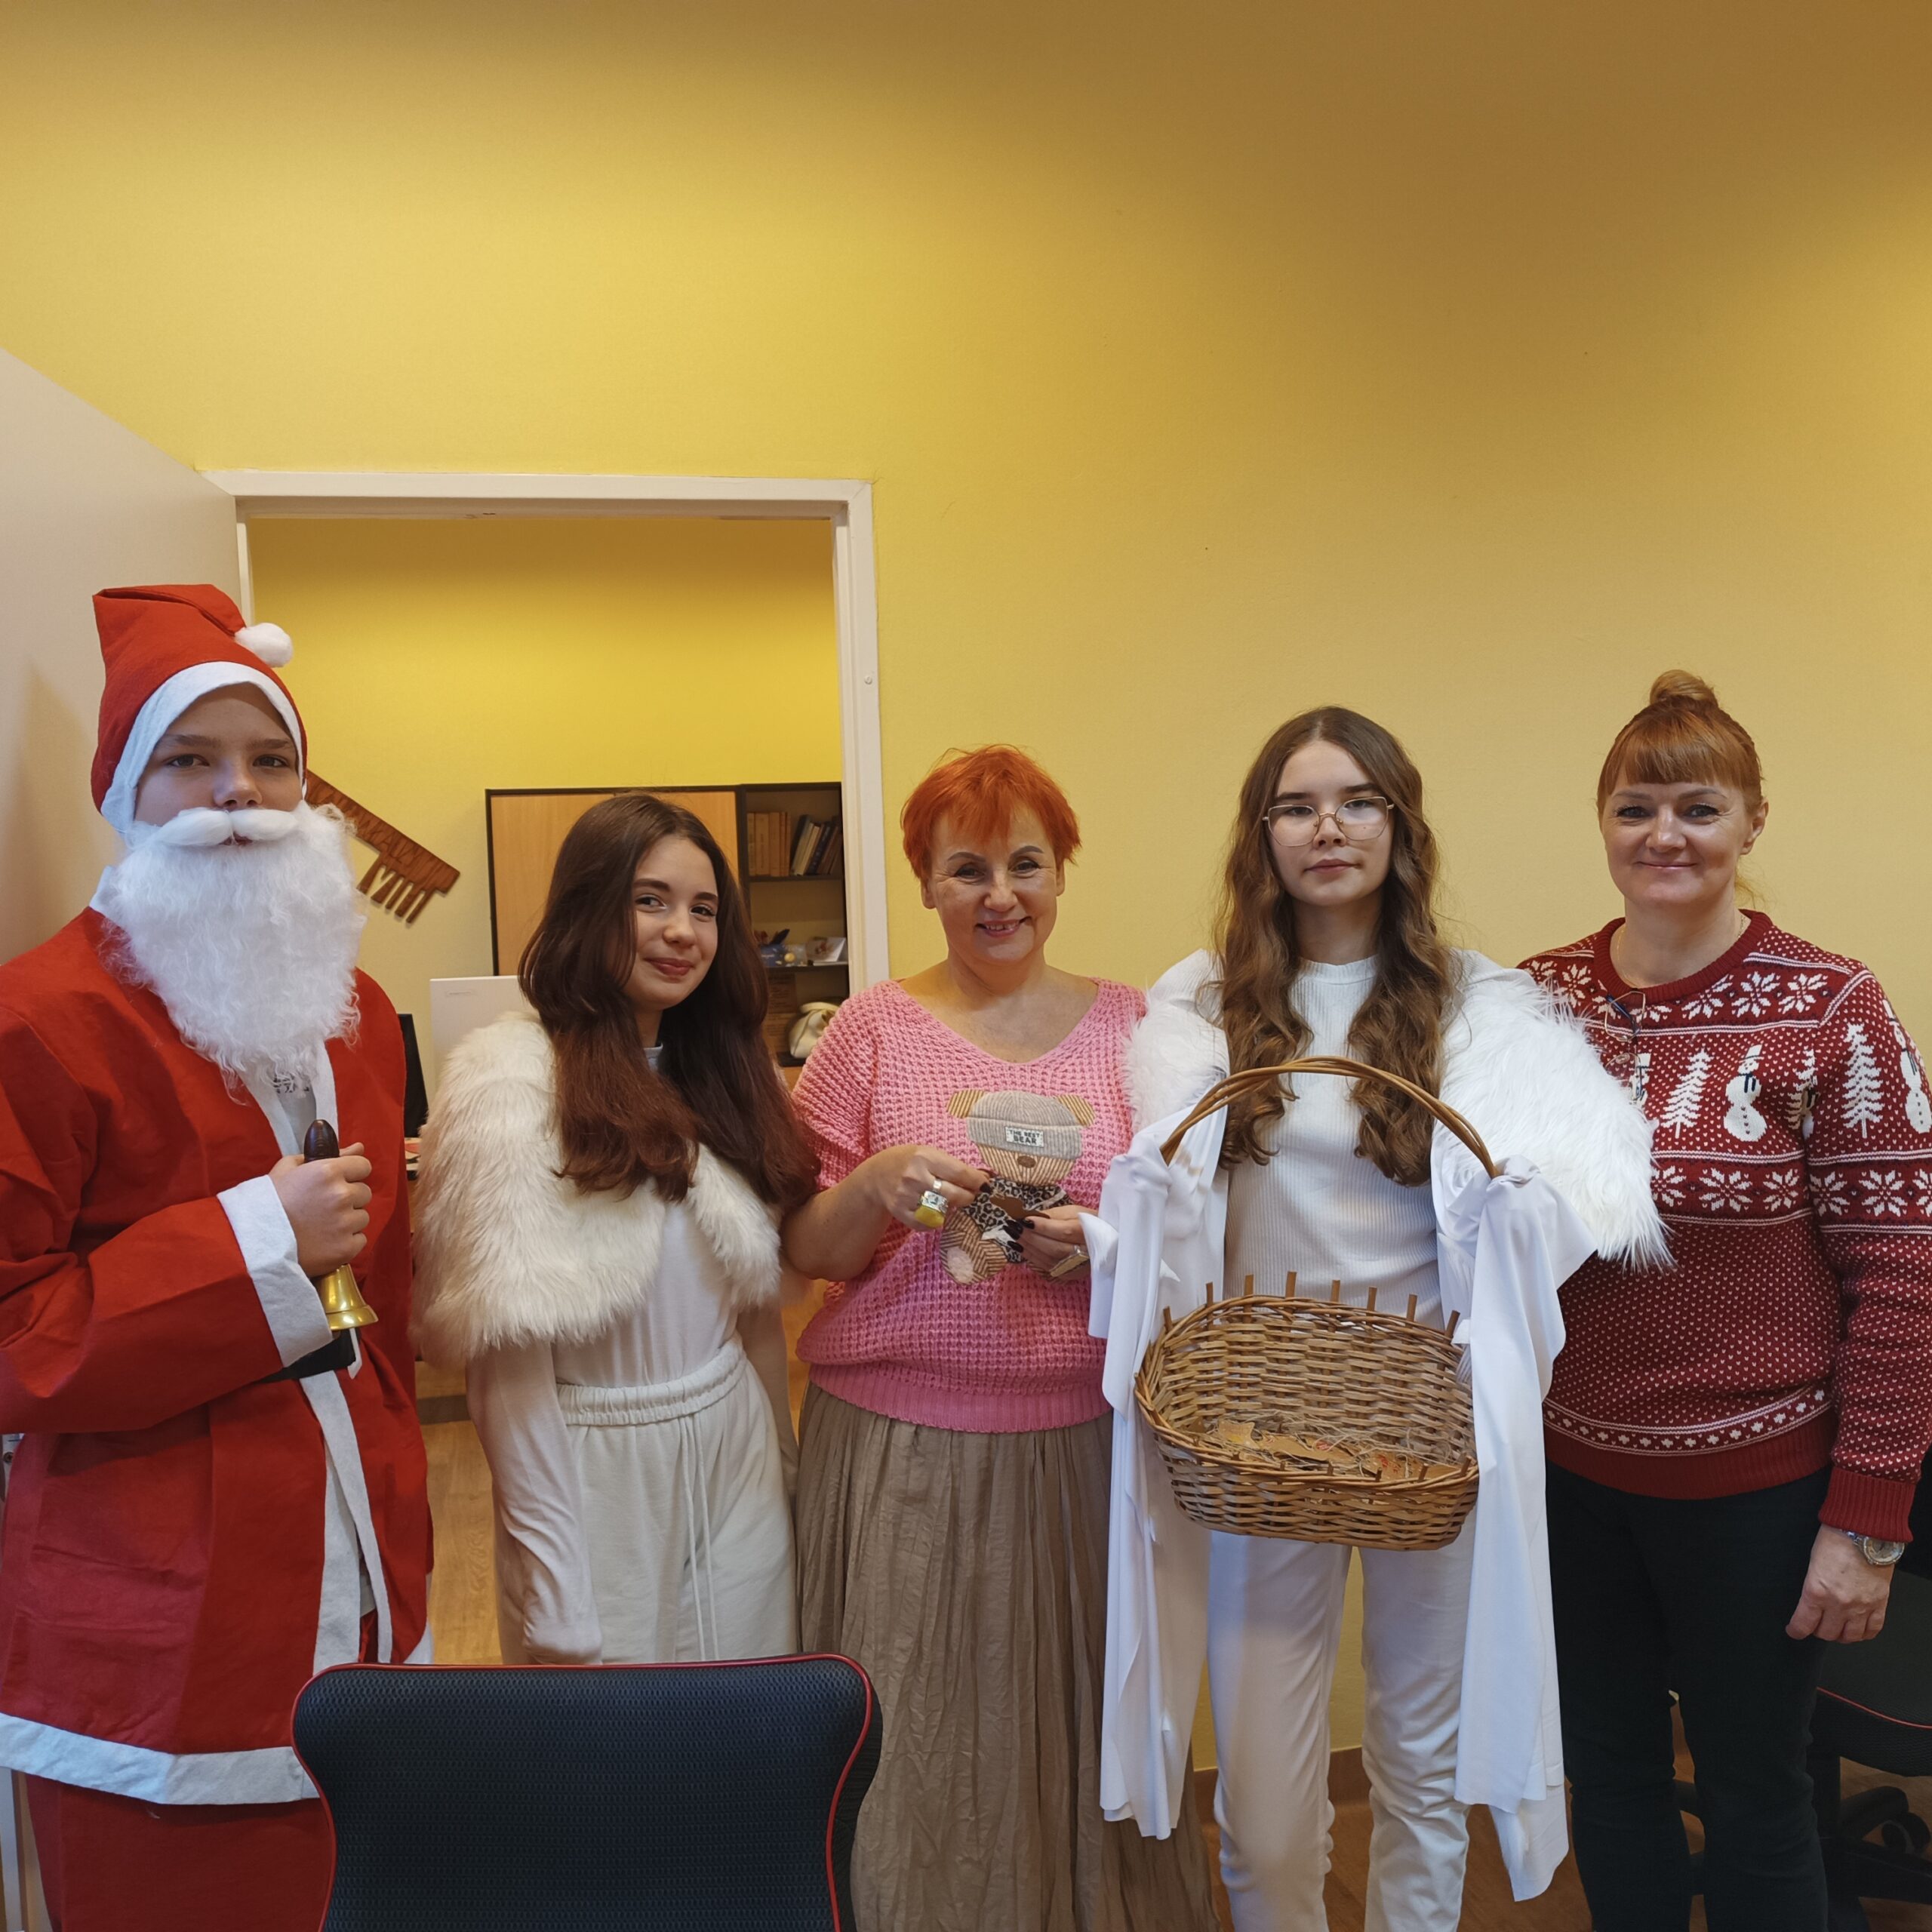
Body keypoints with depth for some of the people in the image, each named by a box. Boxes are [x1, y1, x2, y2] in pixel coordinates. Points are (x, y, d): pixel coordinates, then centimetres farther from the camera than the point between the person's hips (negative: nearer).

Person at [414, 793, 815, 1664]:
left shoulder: (719, 1069, 6)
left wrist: (785, 1459, 11)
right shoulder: (515, 1081, -15)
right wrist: (559, 1614, -15)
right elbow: (510, 1365, -16)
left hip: (738, 1457, 6)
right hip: (601, 1471, -5)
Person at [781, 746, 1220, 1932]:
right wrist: (874, 1186, -17)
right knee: (914, 1737, 8)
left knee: (1076, 1727, 10)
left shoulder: (1129, 1025, 4)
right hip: (900, 1442, -1)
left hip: (1081, 1437, 1)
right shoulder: (874, 1028, 1)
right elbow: (809, 1252, 3)